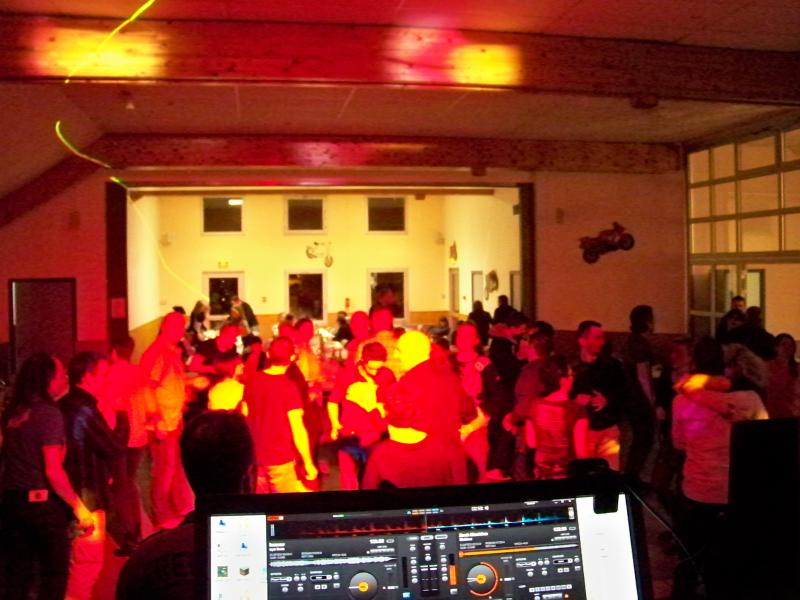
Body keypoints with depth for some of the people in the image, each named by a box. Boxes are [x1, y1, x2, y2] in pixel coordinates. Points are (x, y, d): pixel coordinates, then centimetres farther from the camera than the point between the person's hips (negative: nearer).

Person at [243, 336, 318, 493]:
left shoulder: (252, 382, 1)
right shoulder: (288, 387, -16)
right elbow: (297, 429, -17)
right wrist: (308, 463, -11)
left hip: (255, 457, 6)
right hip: (280, 459, -6)